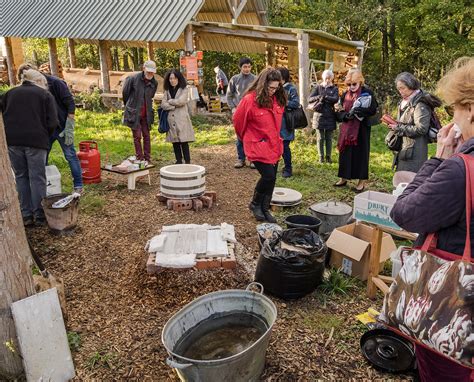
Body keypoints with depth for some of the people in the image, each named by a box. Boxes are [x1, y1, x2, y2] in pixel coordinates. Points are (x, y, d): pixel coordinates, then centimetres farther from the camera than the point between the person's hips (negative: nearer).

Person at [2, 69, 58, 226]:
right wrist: (44, 137, 13)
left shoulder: (10, 93, 18)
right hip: (35, 140, -3)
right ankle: (39, 216, 7)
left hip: (12, 140, 4)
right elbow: (52, 122, -2)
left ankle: (26, 215, 13)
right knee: (37, 178, 3)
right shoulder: (45, 95, 6)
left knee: (21, 177, 12)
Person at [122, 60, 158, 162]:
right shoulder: (133, 79, -12)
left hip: (146, 114, 4)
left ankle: (147, 158, 16)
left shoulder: (154, 83, 1)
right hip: (134, 113, -4)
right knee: (137, 136, 1)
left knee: (146, 136, 8)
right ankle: (140, 159, 9)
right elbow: (125, 92, 2)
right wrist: (129, 105, 14)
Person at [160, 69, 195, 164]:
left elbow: (181, 101, -14)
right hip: (171, 120, 4)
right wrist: (174, 106, -10)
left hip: (181, 119, -4)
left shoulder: (184, 90, 1)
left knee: (184, 141, -6)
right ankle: (179, 161, 17)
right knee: (175, 142, 8)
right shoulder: (167, 91, 13)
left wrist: (170, 101, -1)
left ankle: (187, 162, -1)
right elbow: (163, 104, 2)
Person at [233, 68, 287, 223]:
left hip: (274, 146, 6)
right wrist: (246, 138, 12)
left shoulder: (278, 99, 2)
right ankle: (255, 204, 13)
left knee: (271, 178, 9)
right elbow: (238, 121, -2)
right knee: (268, 176, -12)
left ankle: (265, 209, 25)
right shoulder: (250, 100, -15)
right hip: (258, 146, -6)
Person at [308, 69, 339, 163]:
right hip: (319, 115, 0)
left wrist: (324, 97, -21)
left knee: (329, 138, 5)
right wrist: (319, 97, -20)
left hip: (330, 116, 0)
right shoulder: (318, 88, 7)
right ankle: (321, 156, 13)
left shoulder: (334, 89, 8)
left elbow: (336, 99, -11)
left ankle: (328, 156, 14)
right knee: (320, 138, 4)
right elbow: (309, 99, -4)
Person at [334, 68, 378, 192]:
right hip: (346, 129, 4)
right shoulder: (345, 94, 8)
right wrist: (346, 115, -13)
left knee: (360, 153, 0)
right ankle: (344, 178, 21)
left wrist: (360, 110, -25)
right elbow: (340, 111, 9)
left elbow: (373, 110, -9)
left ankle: (362, 181, 9)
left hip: (361, 128, -4)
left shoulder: (367, 93, -6)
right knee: (345, 152, 8)